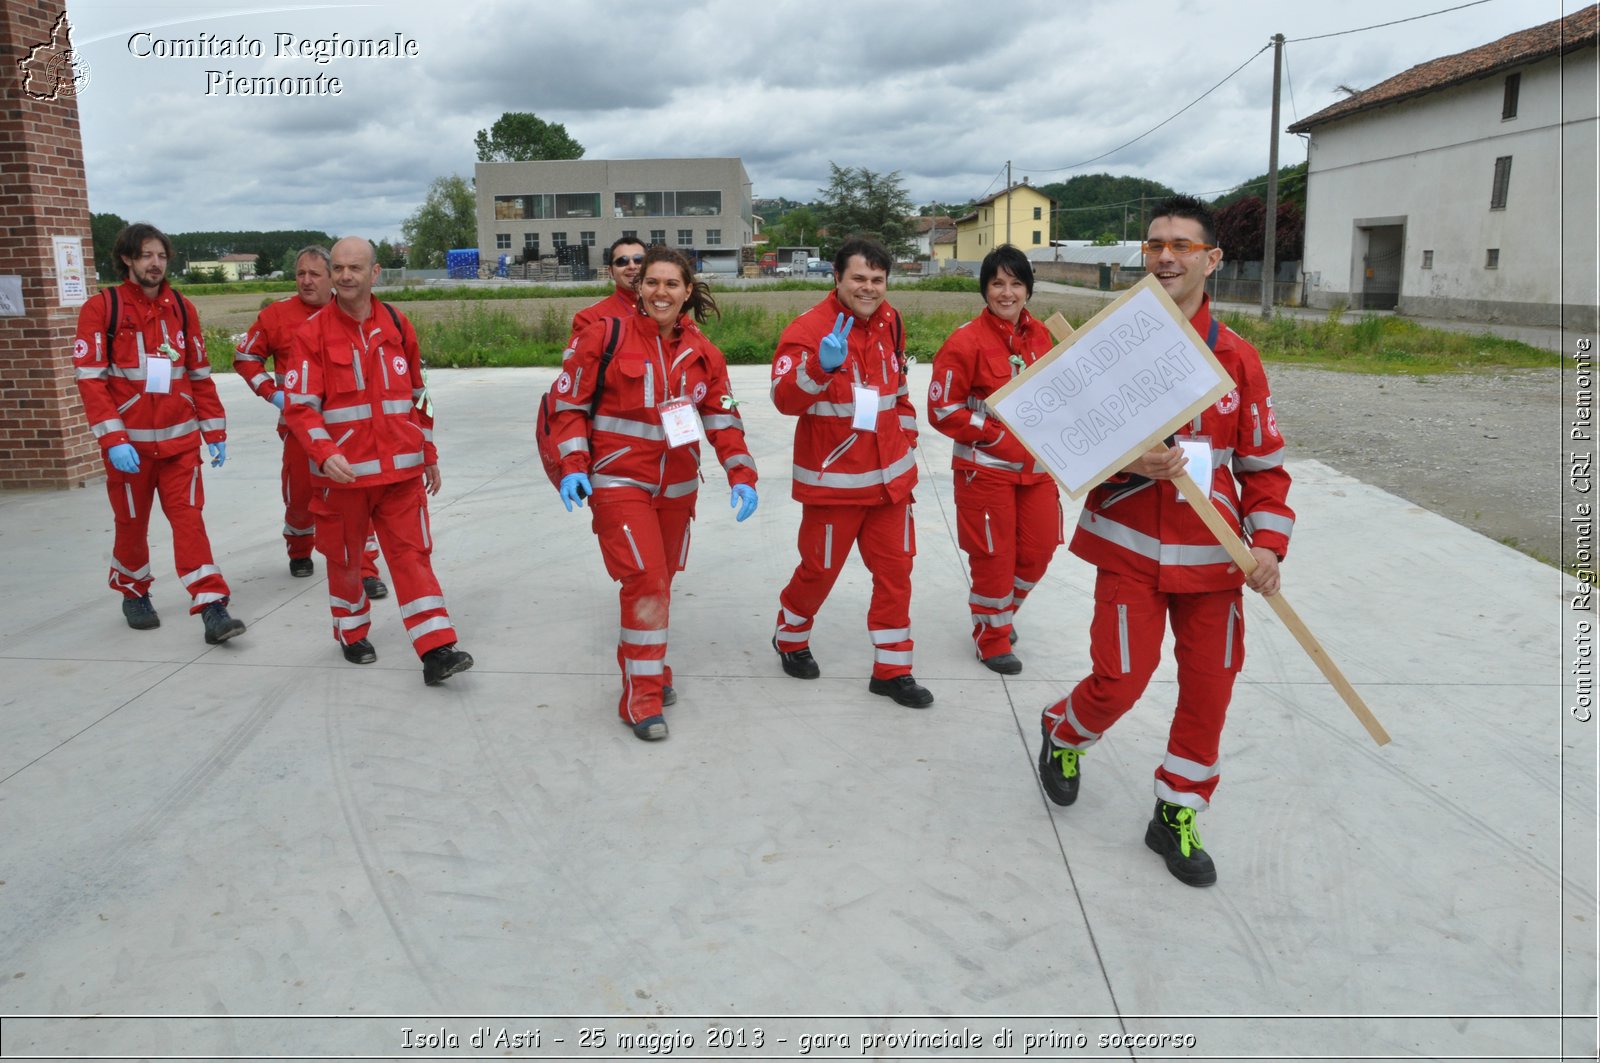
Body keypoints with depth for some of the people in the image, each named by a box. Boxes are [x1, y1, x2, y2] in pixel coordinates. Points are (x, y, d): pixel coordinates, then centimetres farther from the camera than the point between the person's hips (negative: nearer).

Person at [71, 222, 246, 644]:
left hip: (179, 439, 2)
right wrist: (113, 440, -18)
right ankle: (133, 595, 34)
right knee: (132, 524, 12)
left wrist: (215, 432, 8)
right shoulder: (101, 309, -5)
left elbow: (199, 376, 10)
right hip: (129, 442, -1)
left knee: (189, 520, -5)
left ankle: (212, 609, -9)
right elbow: (90, 379, -10)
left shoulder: (182, 309, 6)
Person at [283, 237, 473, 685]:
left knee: (412, 553, -3)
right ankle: (352, 634, 35)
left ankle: (436, 651, -5)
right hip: (342, 472, -1)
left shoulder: (397, 325, 6)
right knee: (345, 557, 14)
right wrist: (326, 454, -25)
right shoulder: (312, 333, -4)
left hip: (401, 468, 2)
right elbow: (301, 405, -9)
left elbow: (417, 396, 14)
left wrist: (429, 455, 17)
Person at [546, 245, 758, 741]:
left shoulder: (702, 352, 1)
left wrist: (742, 476, -8)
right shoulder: (607, 336, -10)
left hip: (677, 485, 5)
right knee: (645, 580, -13)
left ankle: (649, 667, 38)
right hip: (619, 481, -4)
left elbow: (723, 418, 4)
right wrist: (572, 466, -14)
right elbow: (567, 401, -6)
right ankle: (641, 696, 0)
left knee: (661, 579, 16)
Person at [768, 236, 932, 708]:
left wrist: (907, 436, 18)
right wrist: (821, 366, -43)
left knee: (895, 569, 8)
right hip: (833, 479, -5)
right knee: (819, 568, 9)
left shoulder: (890, 322, 4)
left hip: (890, 475, 6)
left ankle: (891, 669, 21)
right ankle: (790, 639, 37)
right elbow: (785, 400, -27)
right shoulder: (808, 328, -16)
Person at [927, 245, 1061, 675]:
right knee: (993, 555, 4)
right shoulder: (966, 341, -15)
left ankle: (1003, 611, 39)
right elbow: (942, 409, -13)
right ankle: (992, 637, 25)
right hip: (986, 467, -6)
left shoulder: (1040, 335, 4)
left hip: (1036, 465, 6)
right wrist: (996, 433, -17)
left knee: (1039, 547, 12)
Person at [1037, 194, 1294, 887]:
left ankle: (1177, 813, 28)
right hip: (1130, 546, -3)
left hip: (1213, 551, 3)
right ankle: (1063, 734, 31)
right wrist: (1127, 463, -23)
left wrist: (1268, 542, -5)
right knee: (1121, 679, -5)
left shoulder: (1238, 359, 1)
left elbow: (1264, 462, 6)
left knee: (1209, 686, 8)